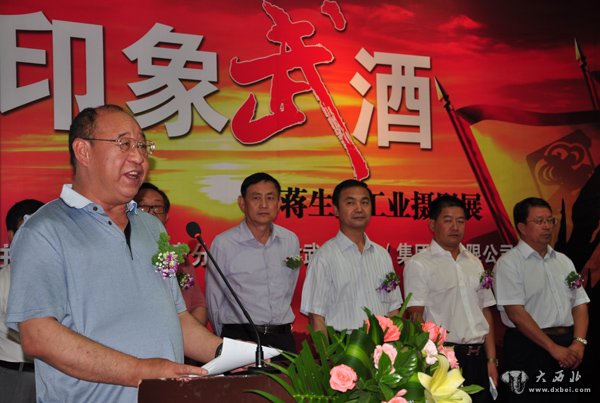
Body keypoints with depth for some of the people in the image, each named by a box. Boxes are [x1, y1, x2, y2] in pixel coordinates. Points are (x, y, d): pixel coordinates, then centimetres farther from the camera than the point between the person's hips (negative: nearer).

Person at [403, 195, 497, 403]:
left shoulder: (474, 263, 15)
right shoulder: (418, 264, -5)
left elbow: (486, 313, 15)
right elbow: (416, 317, -10)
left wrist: (491, 359, 9)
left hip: (478, 358, 6)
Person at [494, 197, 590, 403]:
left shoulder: (564, 261, 15)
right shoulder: (509, 263, -6)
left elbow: (580, 305, 11)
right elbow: (516, 313, -14)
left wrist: (579, 342, -7)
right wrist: (553, 347, -16)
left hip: (568, 350, 6)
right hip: (528, 348, -6)